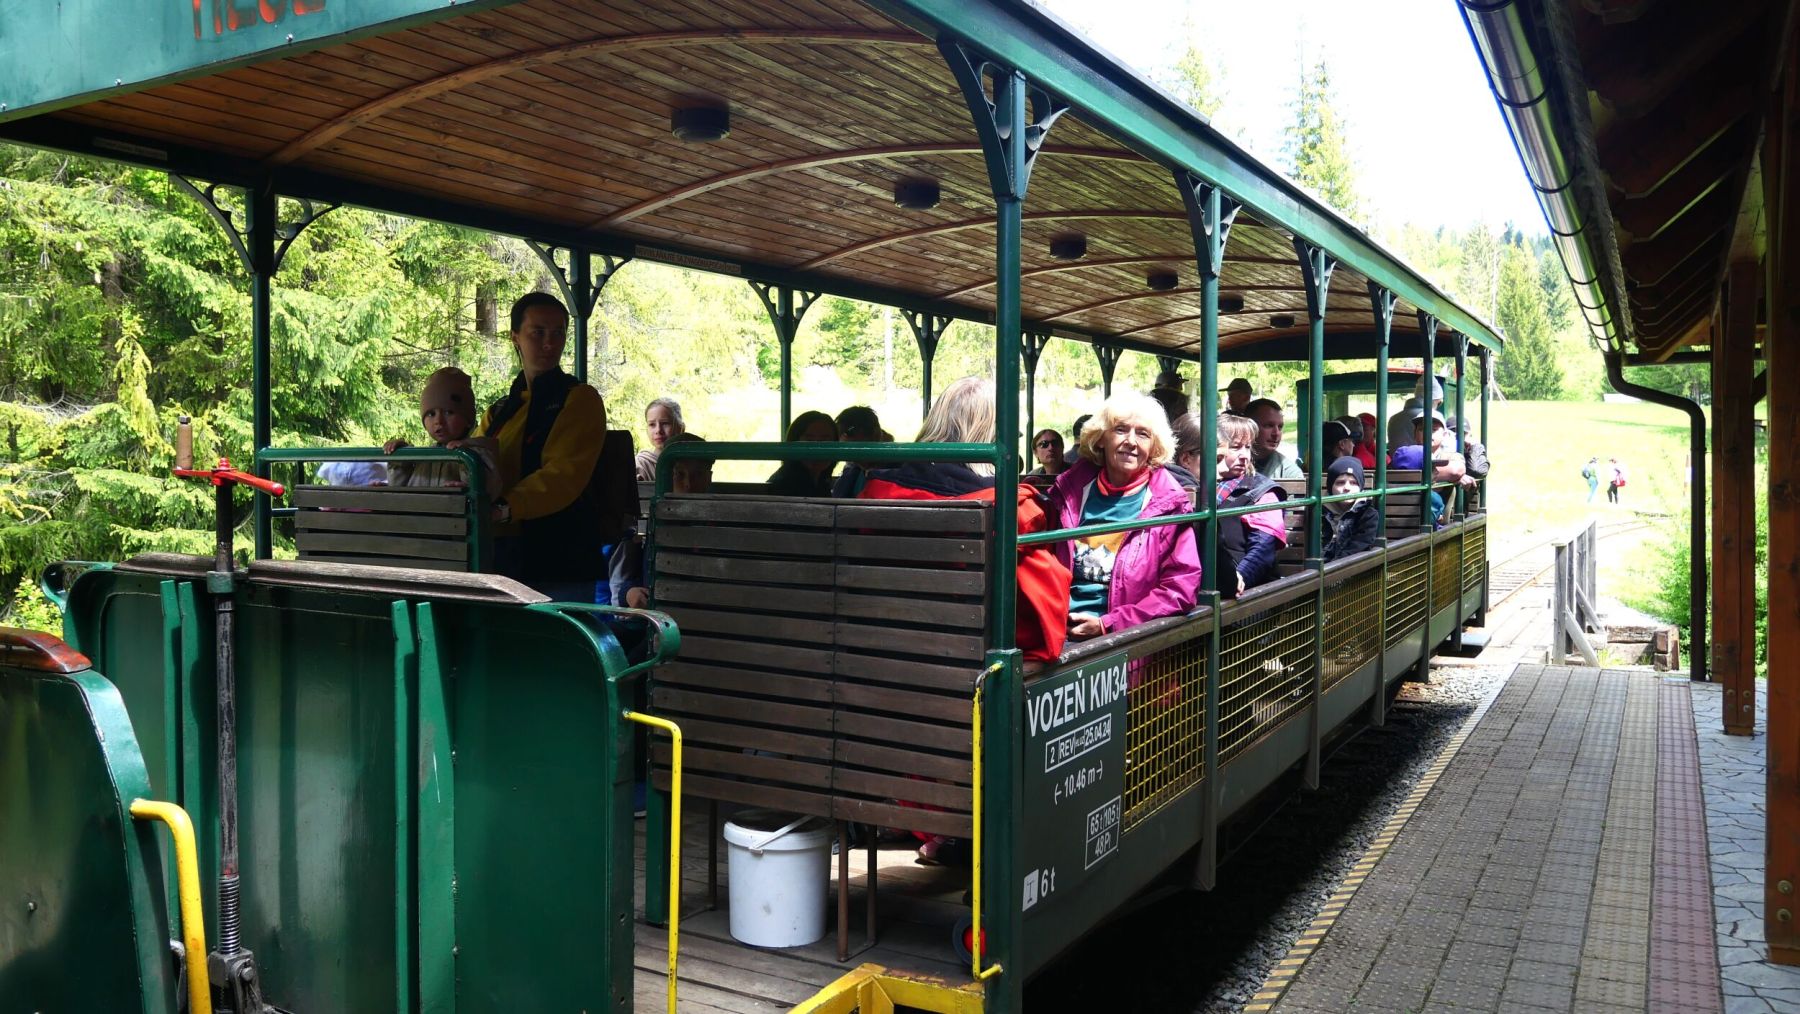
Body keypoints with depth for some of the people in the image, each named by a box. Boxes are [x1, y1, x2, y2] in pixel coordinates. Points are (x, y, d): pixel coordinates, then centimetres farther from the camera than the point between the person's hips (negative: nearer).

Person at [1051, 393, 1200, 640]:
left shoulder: (1167, 503, 2)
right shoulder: (1072, 488, 11)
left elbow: (1180, 587, -2)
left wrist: (1108, 625, -9)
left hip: (1121, 637, -3)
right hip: (1056, 628, 3)